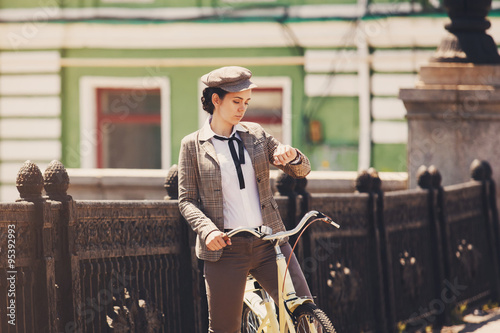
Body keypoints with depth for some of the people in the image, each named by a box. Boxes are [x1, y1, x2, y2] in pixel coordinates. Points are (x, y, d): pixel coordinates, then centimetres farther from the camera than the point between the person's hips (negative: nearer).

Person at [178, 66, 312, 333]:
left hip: (269, 241, 3)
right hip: (225, 248, -3)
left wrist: (291, 155, -16)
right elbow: (186, 200, 1)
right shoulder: (193, 145, 2)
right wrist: (207, 230, -18)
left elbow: (302, 170, 9)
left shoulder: (256, 134, 10)